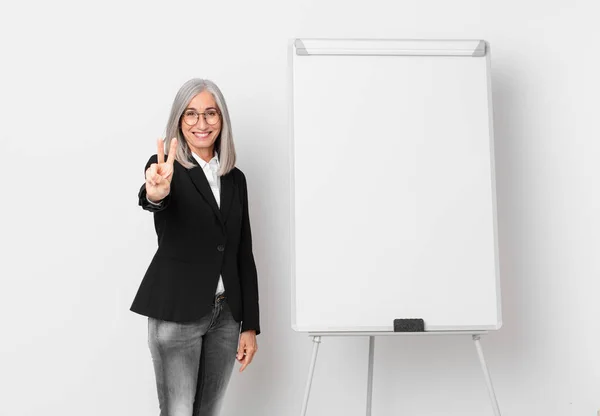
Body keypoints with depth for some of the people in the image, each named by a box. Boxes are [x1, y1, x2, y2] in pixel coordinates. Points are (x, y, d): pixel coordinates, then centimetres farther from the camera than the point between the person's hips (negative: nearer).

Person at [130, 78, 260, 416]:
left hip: (226, 314, 5)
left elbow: (244, 254, 8)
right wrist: (156, 194, -55)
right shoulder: (165, 168, -5)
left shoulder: (235, 179, 8)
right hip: (177, 314, -4)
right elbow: (150, 199, -30)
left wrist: (250, 325, 4)